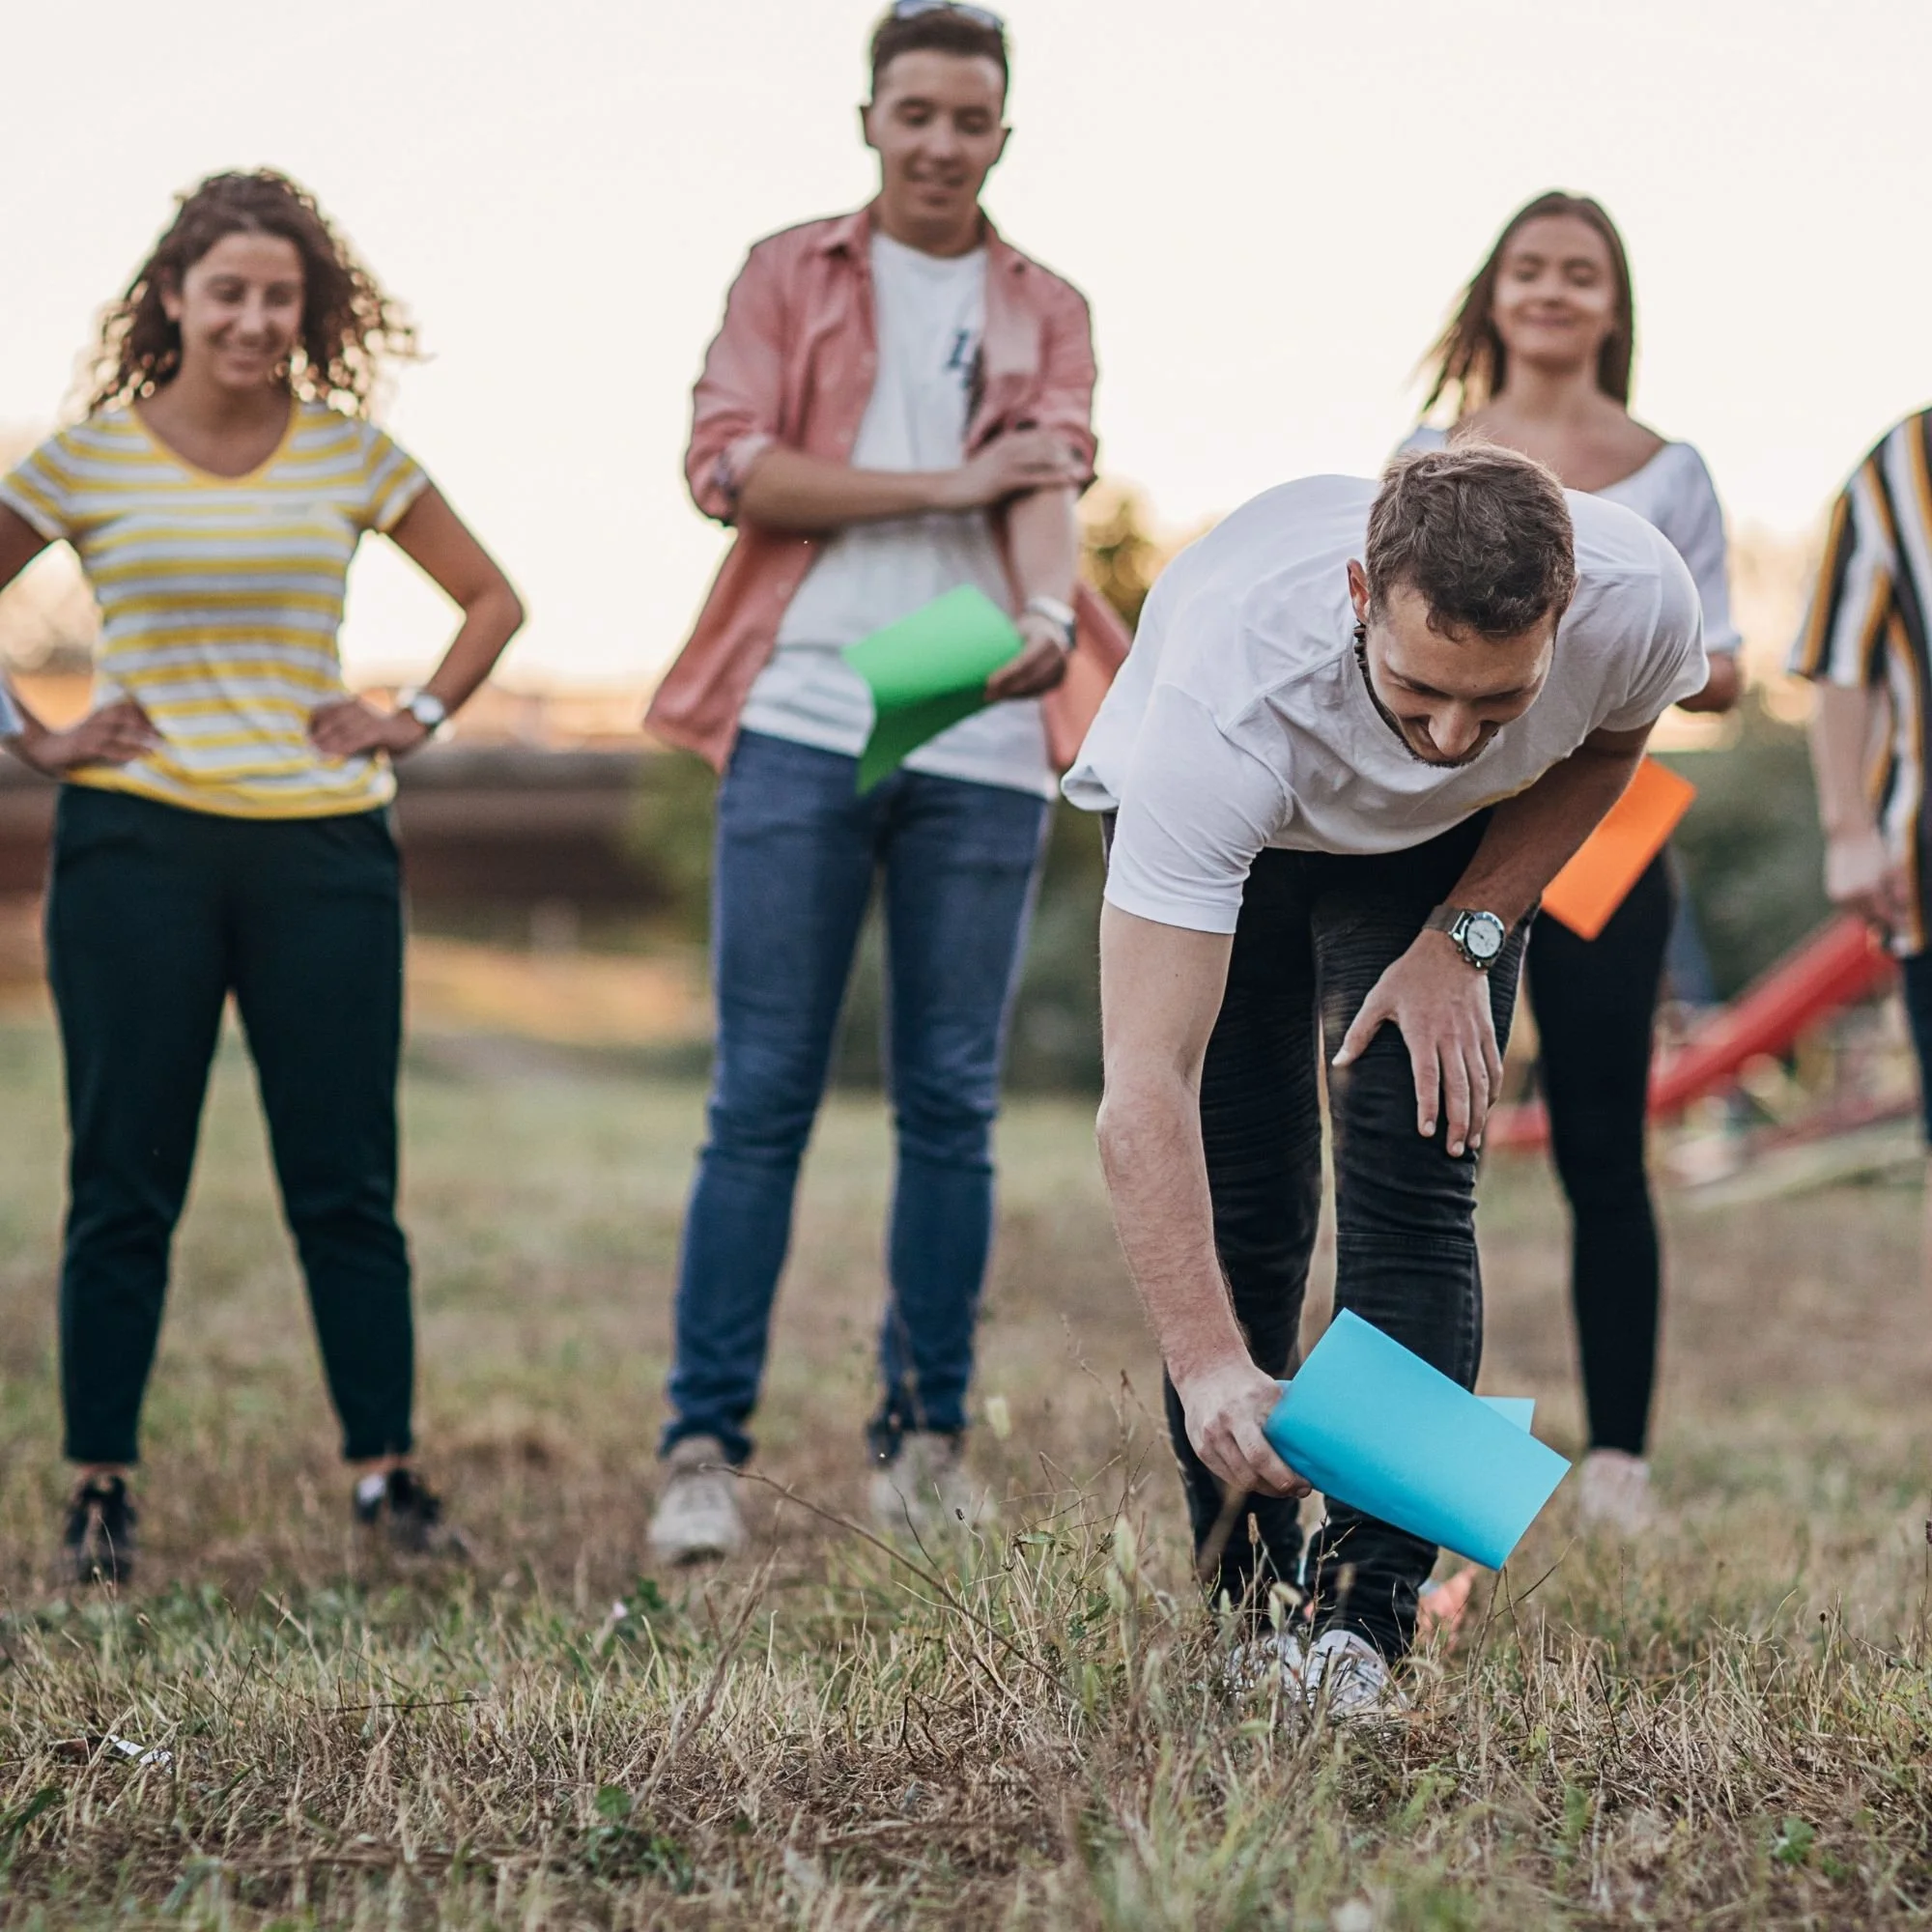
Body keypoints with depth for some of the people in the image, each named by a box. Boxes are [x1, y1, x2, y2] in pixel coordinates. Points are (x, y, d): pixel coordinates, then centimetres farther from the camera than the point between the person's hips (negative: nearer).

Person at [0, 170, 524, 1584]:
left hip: (323, 845, 1)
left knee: (347, 1183, 3)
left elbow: (493, 597, 15)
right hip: (137, 844, -1)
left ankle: (387, 1468, 11)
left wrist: (416, 723, 5)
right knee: (125, 1184, 3)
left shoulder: (350, 454, 5)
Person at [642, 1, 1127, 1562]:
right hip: (802, 723, -1)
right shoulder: (789, 275, 12)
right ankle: (705, 1445, -1)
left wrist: (1046, 614, -26)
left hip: (982, 742, 2)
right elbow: (728, 465, -3)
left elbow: (1052, 480, -4)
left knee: (952, 1102, 5)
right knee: (762, 1097, -4)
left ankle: (927, 1435, 14)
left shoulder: (1046, 311, 15)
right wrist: (946, 486, -8)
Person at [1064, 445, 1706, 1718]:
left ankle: (1362, 1627, -10)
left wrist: (1465, 937, -18)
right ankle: (1247, 1615, 7)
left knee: (1414, 1186, -13)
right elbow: (1143, 1090, -46)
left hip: (1449, 845, 2)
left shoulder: (1641, 598, -36)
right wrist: (1208, 1366, -54)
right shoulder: (1224, 703, -46)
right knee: (1243, 1209, -9)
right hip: (1224, 829, -2)